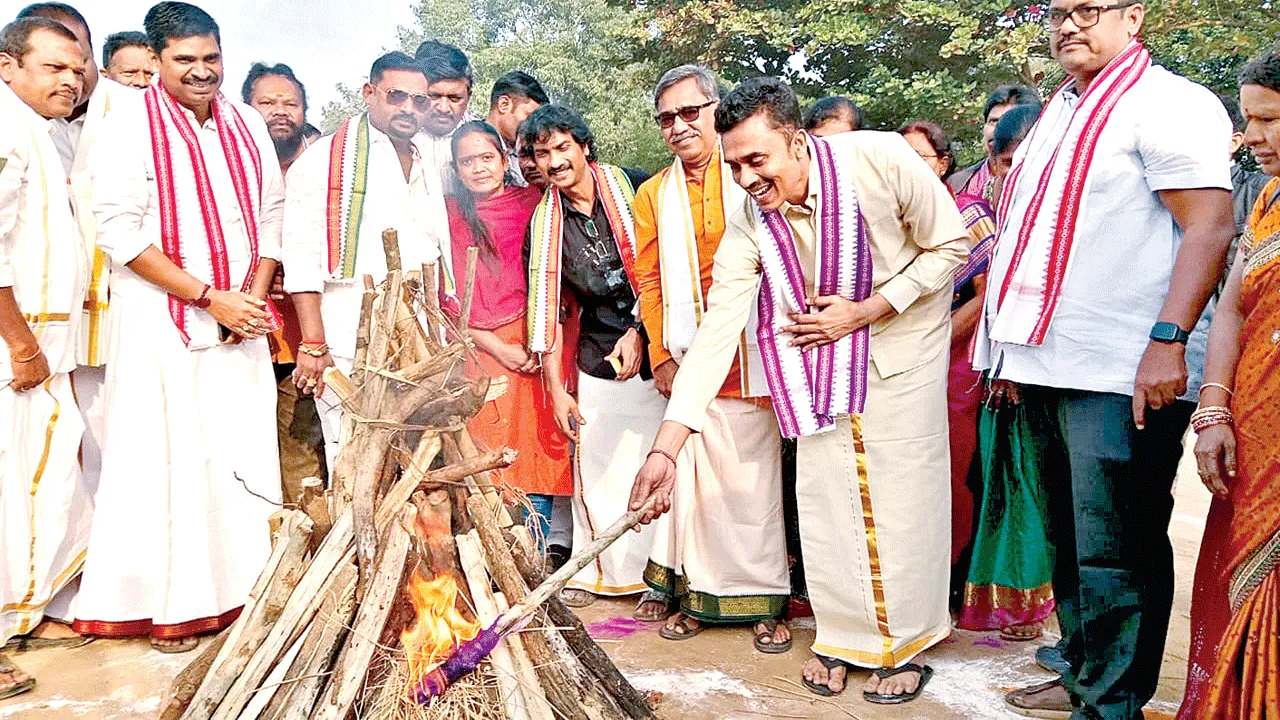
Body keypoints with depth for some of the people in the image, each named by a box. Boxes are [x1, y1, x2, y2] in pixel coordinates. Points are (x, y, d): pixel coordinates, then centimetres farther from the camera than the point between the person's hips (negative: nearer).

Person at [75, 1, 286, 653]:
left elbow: (272, 219, 11)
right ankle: (171, 605, 12)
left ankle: (241, 587, 17)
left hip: (240, 322, 4)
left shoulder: (248, 127, 10)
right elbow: (121, 234, -12)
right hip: (160, 320, -4)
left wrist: (253, 297, -4)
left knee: (245, 450, 5)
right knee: (167, 455, -1)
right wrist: (209, 297, -15)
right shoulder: (130, 125, -5)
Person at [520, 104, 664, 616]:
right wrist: (556, 388, 6)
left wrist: (640, 332, -8)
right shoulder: (544, 223, 7)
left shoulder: (633, 190, -3)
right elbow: (547, 306, 8)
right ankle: (597, 571, 23)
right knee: (595, 466, 5)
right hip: (598, 358, 3)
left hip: (654, 347, -3)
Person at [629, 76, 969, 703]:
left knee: (903, 495, 1)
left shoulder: (881, 159, -26)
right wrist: (664, 447, -30)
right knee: (823, 494, 2)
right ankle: (841, 635, 22)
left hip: (902, 340, -2)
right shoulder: (748, 224, -19)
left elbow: (951, 247, -14)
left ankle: (907, 644, 19)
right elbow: (715, 333, -23)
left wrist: (862, 311, -22)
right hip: (820, 357, 2)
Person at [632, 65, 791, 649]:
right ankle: (697, 595, 16)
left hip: (749, 356, -2)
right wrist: (660, 354, 3)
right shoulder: (654, 194, 15)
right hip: (688, 361, 3)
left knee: (754, 479, -1)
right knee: (693, 476, 4)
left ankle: (764, 602, 11)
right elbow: (649, 279, 12)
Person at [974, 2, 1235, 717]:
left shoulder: (1167, 102, -6)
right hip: (1052, 370, 9)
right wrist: (1017, 354, 21)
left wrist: (1167, 341, -24)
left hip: (1123, 380, -9)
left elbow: (1210, 227, -15)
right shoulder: (1062, 114, 20)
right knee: (1071, 538, 17)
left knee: (1115, 550, -3)